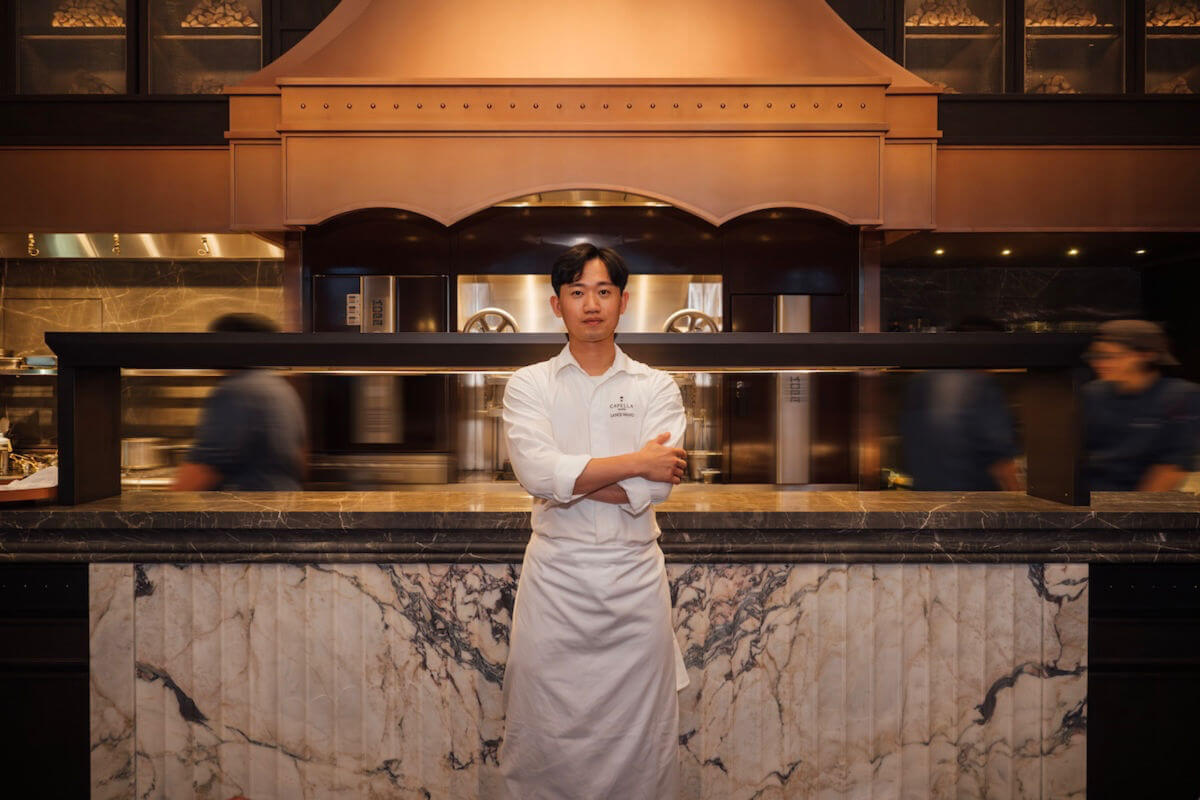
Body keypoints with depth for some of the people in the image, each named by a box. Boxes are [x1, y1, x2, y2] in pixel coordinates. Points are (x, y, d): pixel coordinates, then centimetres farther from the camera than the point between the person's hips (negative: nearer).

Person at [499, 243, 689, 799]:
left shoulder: (656, 388, 5)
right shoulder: (528, 385, 5)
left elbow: (654, 488, -10)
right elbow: (538, 472, -13)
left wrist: (564, 480, -11)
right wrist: (636, 463, -10)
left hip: (635, 573, 1)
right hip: (555, 575, 0)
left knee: (639, 733, 7)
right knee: (548, 734, 7)